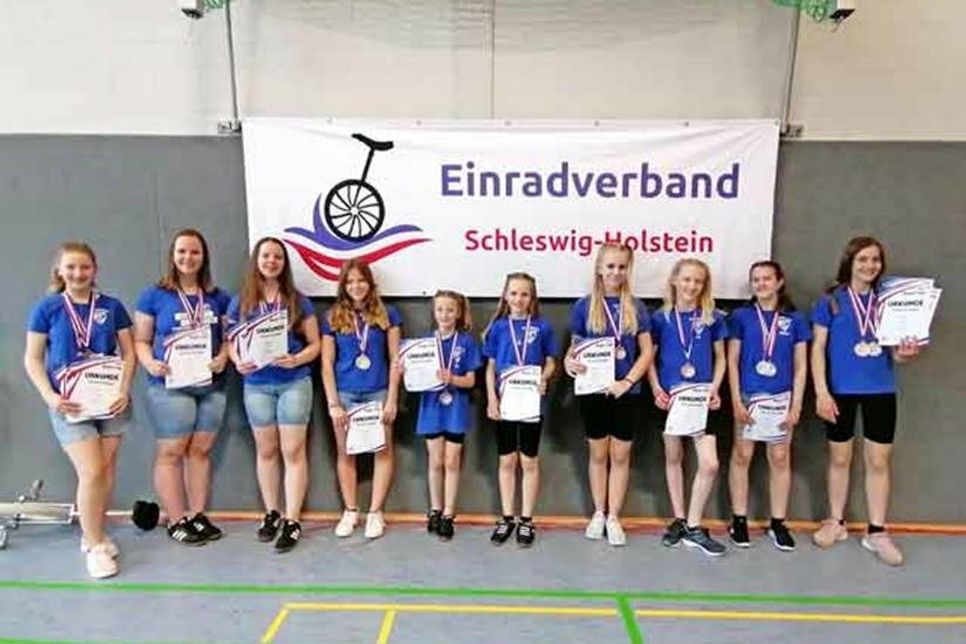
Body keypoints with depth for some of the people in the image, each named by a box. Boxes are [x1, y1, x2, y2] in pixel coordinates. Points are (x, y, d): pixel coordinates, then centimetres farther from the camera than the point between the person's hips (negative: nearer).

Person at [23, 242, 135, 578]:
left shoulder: (112, 307, 2)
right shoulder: (47, 309, -1)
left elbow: (128, 353, 5)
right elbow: (32, 359, 1)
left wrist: (124, 390, -8)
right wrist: (50, 396, -12)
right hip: (70, 403, -2)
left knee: (107, 469, 9)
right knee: (90, 472, -7)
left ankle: (95, 533, 28)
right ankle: (94, 546, 9)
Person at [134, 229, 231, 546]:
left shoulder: (218, 297, 9)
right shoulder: (154, 296, 0)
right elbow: (140, 341, 2)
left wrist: (223, 357, -7)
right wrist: (150, 363, -16)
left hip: (211, 385, 4)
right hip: (170, 385, -3)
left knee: (200, 450, 10)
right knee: (170, 453, 1)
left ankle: (198, 516, 21)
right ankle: (176, 521, 12)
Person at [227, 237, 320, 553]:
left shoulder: (298, 301, 1)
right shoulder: (240, 302, 5)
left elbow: (315, 343, 1)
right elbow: (231, 342, 8)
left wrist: (296, 359, -17)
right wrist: (238, 361, -12)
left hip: (295, 382, -2)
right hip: (256, 385, 2)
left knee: (293, 450, 0)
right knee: (266, 450, 13)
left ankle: (292, 521, 7)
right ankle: (271, 514, 26)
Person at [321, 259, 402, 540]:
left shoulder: (387, 314, 2)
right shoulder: (332, 317, 3)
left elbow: (395, 360, 2)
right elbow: (327, 364, 2)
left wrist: (392, 399, -4)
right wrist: (333, 403, -4)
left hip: (378, 393, -1)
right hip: (345, 394, 1)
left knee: (383, 450, 2)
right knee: (345, 452, 9)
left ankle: (375, 513, 15)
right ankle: (350, 511, 23)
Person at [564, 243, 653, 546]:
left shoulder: (635, 307, 0)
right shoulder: (584, 306, -2)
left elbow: (647, 351, -1)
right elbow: (575, 346, 3)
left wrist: (627, 382, -12)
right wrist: (569, 362, -20)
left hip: (626, 391, 1)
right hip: (593, 389, 0)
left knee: (621, 455, 8)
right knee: (598, 453, 12)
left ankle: (613, 517, 20)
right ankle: (598, 513, 26)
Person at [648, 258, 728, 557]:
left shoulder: (712, 318, 1)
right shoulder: (661, 318, 1)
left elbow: (720, 358, 7)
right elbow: (650, 358, 4)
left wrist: (715, 389, -7)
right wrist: (656, 389, -9)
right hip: (670, 397, 1)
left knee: (710, 463, -9)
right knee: (673, 457, 11)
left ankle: (693, 527, 6)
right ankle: (679, 520, 26)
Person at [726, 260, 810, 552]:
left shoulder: (795, 319, 4)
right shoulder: (741, 316, 1)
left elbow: (801, 366, 5)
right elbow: (732, 361, 0)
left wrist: (796, 405, -1)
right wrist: (736, 401, -6)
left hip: (781, 398, 1)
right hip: (748, 397, -1)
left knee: (780, 459, 7)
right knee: (741, 456, 5)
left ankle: (778, 523, 19)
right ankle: (739, 520, 17)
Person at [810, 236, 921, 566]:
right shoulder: (831, 300, -2)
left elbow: (893, 349, 10)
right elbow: (818, 348, -4)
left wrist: (903, 353, -15)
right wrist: (821, 392, -12)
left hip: (881, 391, 2)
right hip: (841, 390, -2)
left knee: (879, 462, 6)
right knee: (840, 458, 10)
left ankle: (876, 532, 18)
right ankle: (836, 523, 25)